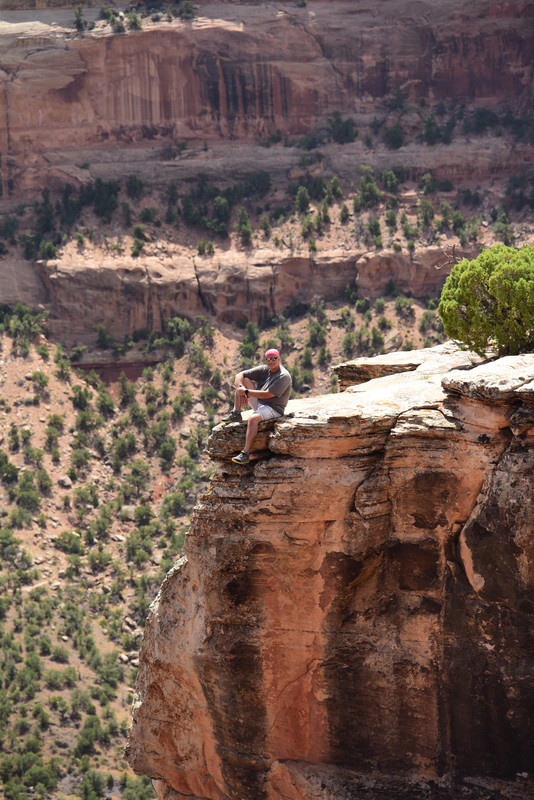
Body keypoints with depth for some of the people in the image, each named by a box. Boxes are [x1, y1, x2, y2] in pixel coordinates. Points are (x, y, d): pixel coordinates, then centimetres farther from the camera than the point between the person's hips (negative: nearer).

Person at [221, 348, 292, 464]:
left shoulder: (284, 376, -16)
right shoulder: (264, 370, 6)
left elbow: (268, 394, -24)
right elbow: (240, 375, 4)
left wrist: (246, 392, -22)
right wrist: (240, 390, -16)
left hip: (273, 409, -8)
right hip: (258, 404, 8)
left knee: (253, 418, -38)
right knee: (244, 380, 2)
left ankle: (246, 453, -41)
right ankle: (236, 414, -3)